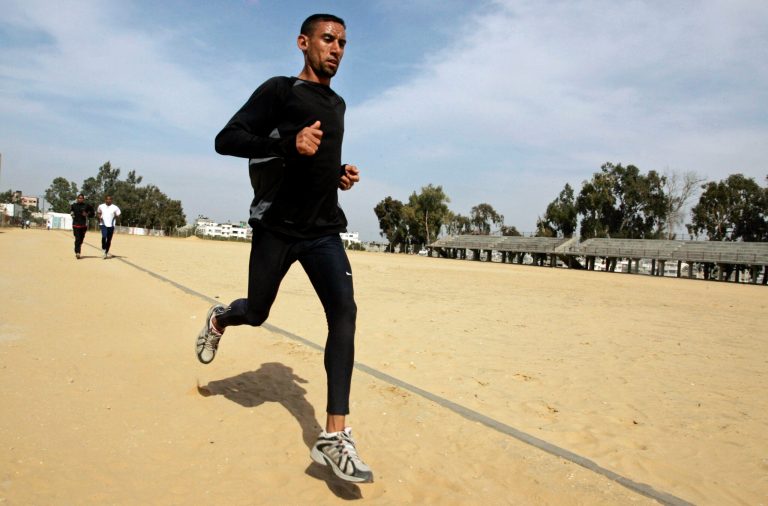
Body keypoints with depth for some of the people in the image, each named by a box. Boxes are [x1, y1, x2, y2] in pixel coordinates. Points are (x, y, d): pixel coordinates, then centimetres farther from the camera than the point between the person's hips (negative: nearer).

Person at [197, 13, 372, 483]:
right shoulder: (279, 90, -2)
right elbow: (226, 139, -12)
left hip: (324, 231, 5)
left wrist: (341, 173, 10)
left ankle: (335, 436, -14)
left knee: (344, 312, -15)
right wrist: (290, 143, -27)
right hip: (276, 228, -4)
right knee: (256, 313, 8)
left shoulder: (338, 104, 19)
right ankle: (218, 320, 48)